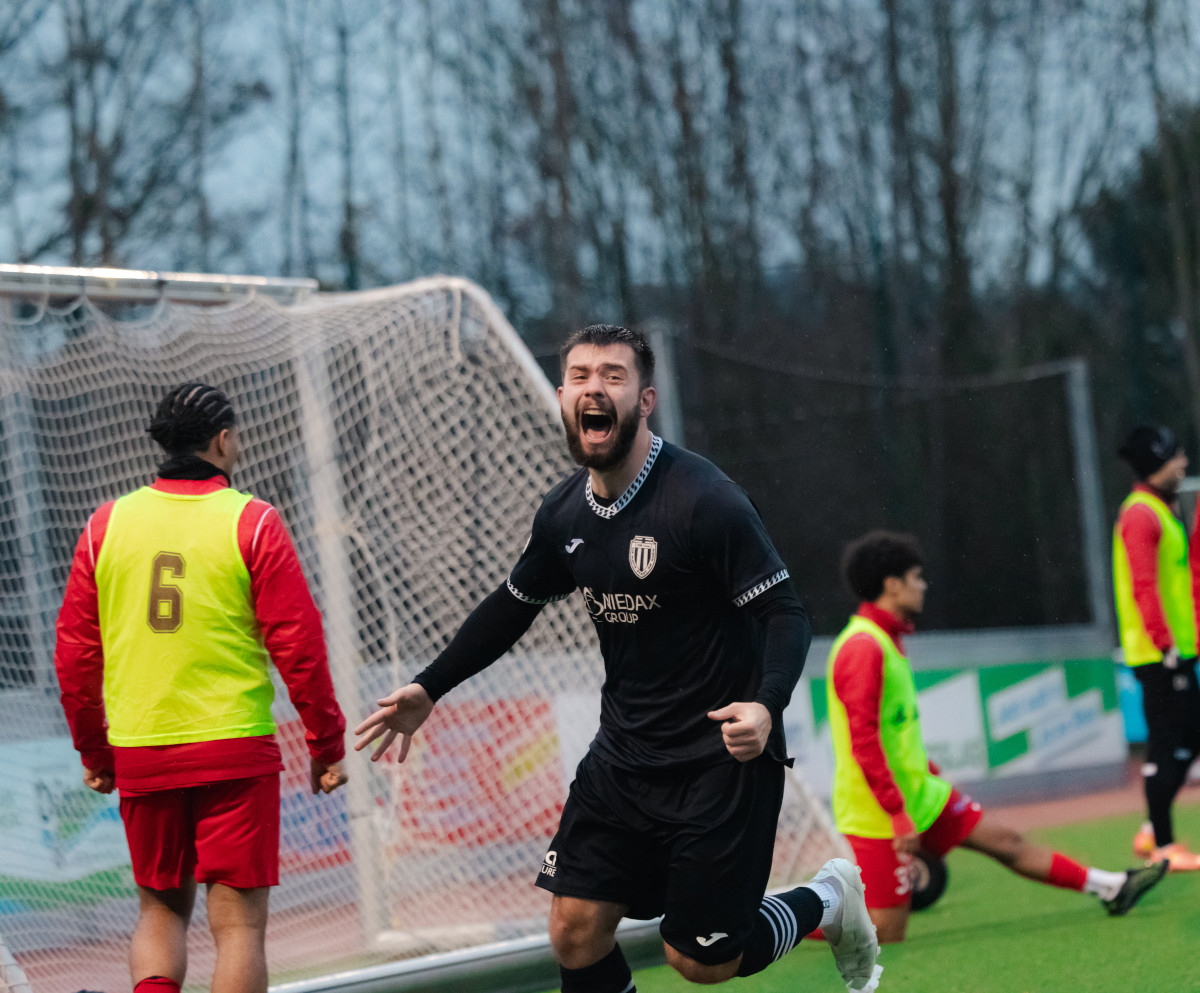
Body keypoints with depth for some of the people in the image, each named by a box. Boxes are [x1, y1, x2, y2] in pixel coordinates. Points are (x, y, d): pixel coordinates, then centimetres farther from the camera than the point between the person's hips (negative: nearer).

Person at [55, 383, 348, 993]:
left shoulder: (107, 524, 6)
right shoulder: (251, 522, -4)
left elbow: (74, 650, 8)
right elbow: (297, 643, -6)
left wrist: (92, 750, 19)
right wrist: (326, 743, 2)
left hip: (138, 754, 4)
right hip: (235, 752, -3)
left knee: (160, 909, 16)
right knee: (238, 919, 0)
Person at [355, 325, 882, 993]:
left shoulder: (703, 500, -20)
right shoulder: (565, 513, 1)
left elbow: (784, 612, -20)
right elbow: (514, 604, 19)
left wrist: (765, 704, -37)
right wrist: (429, 688, 17)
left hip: (720, 755, -6)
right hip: (624, 754, 6)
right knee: (575, 930, -2)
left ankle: (826, 902, 28)